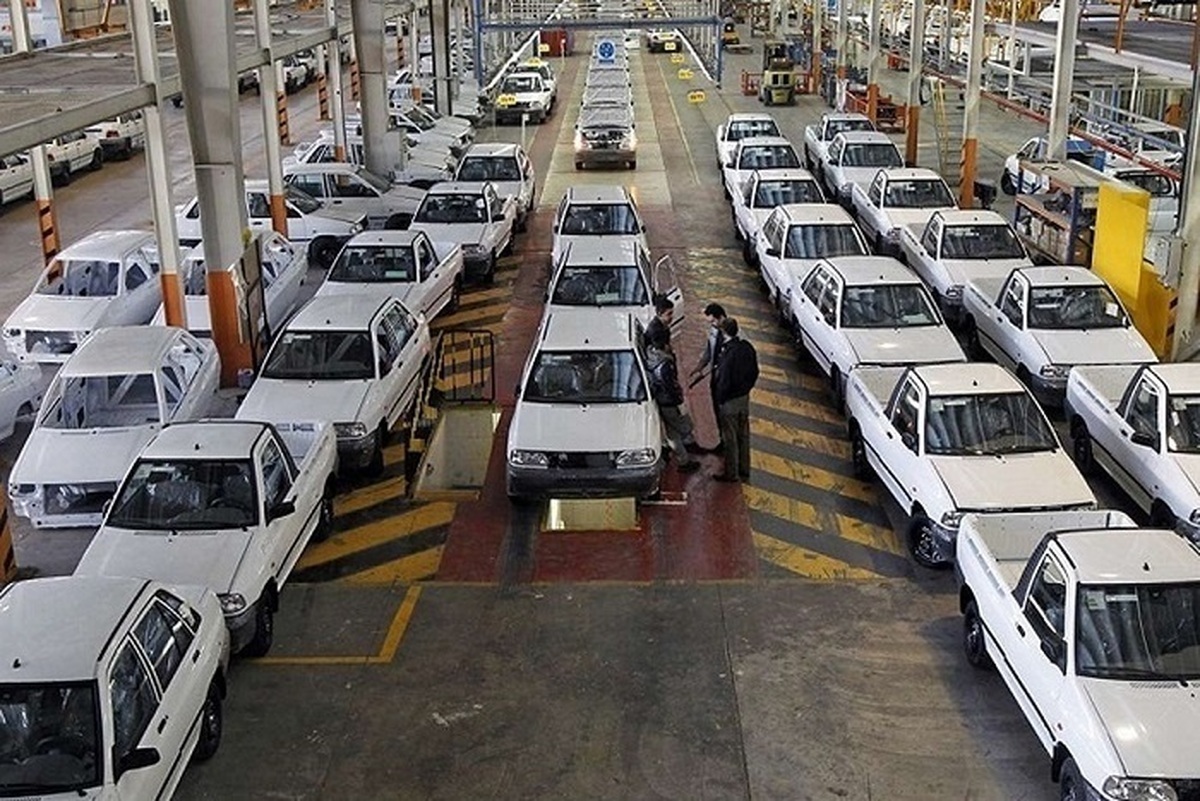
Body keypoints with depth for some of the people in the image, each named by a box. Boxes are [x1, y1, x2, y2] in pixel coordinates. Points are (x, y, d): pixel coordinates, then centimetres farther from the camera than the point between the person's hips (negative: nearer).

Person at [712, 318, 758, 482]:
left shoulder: (728, 354, -29)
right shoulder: (747, 347, -5)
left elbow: (723, 381, -24)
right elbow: (754, 372, 7)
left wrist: (719, 399, -9)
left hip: (730, 401, -8)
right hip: (744, 396, 8)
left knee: (730, 438, 7)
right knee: (743, 435, 19)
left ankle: (731, 473, 19)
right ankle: (744, 470, 31)